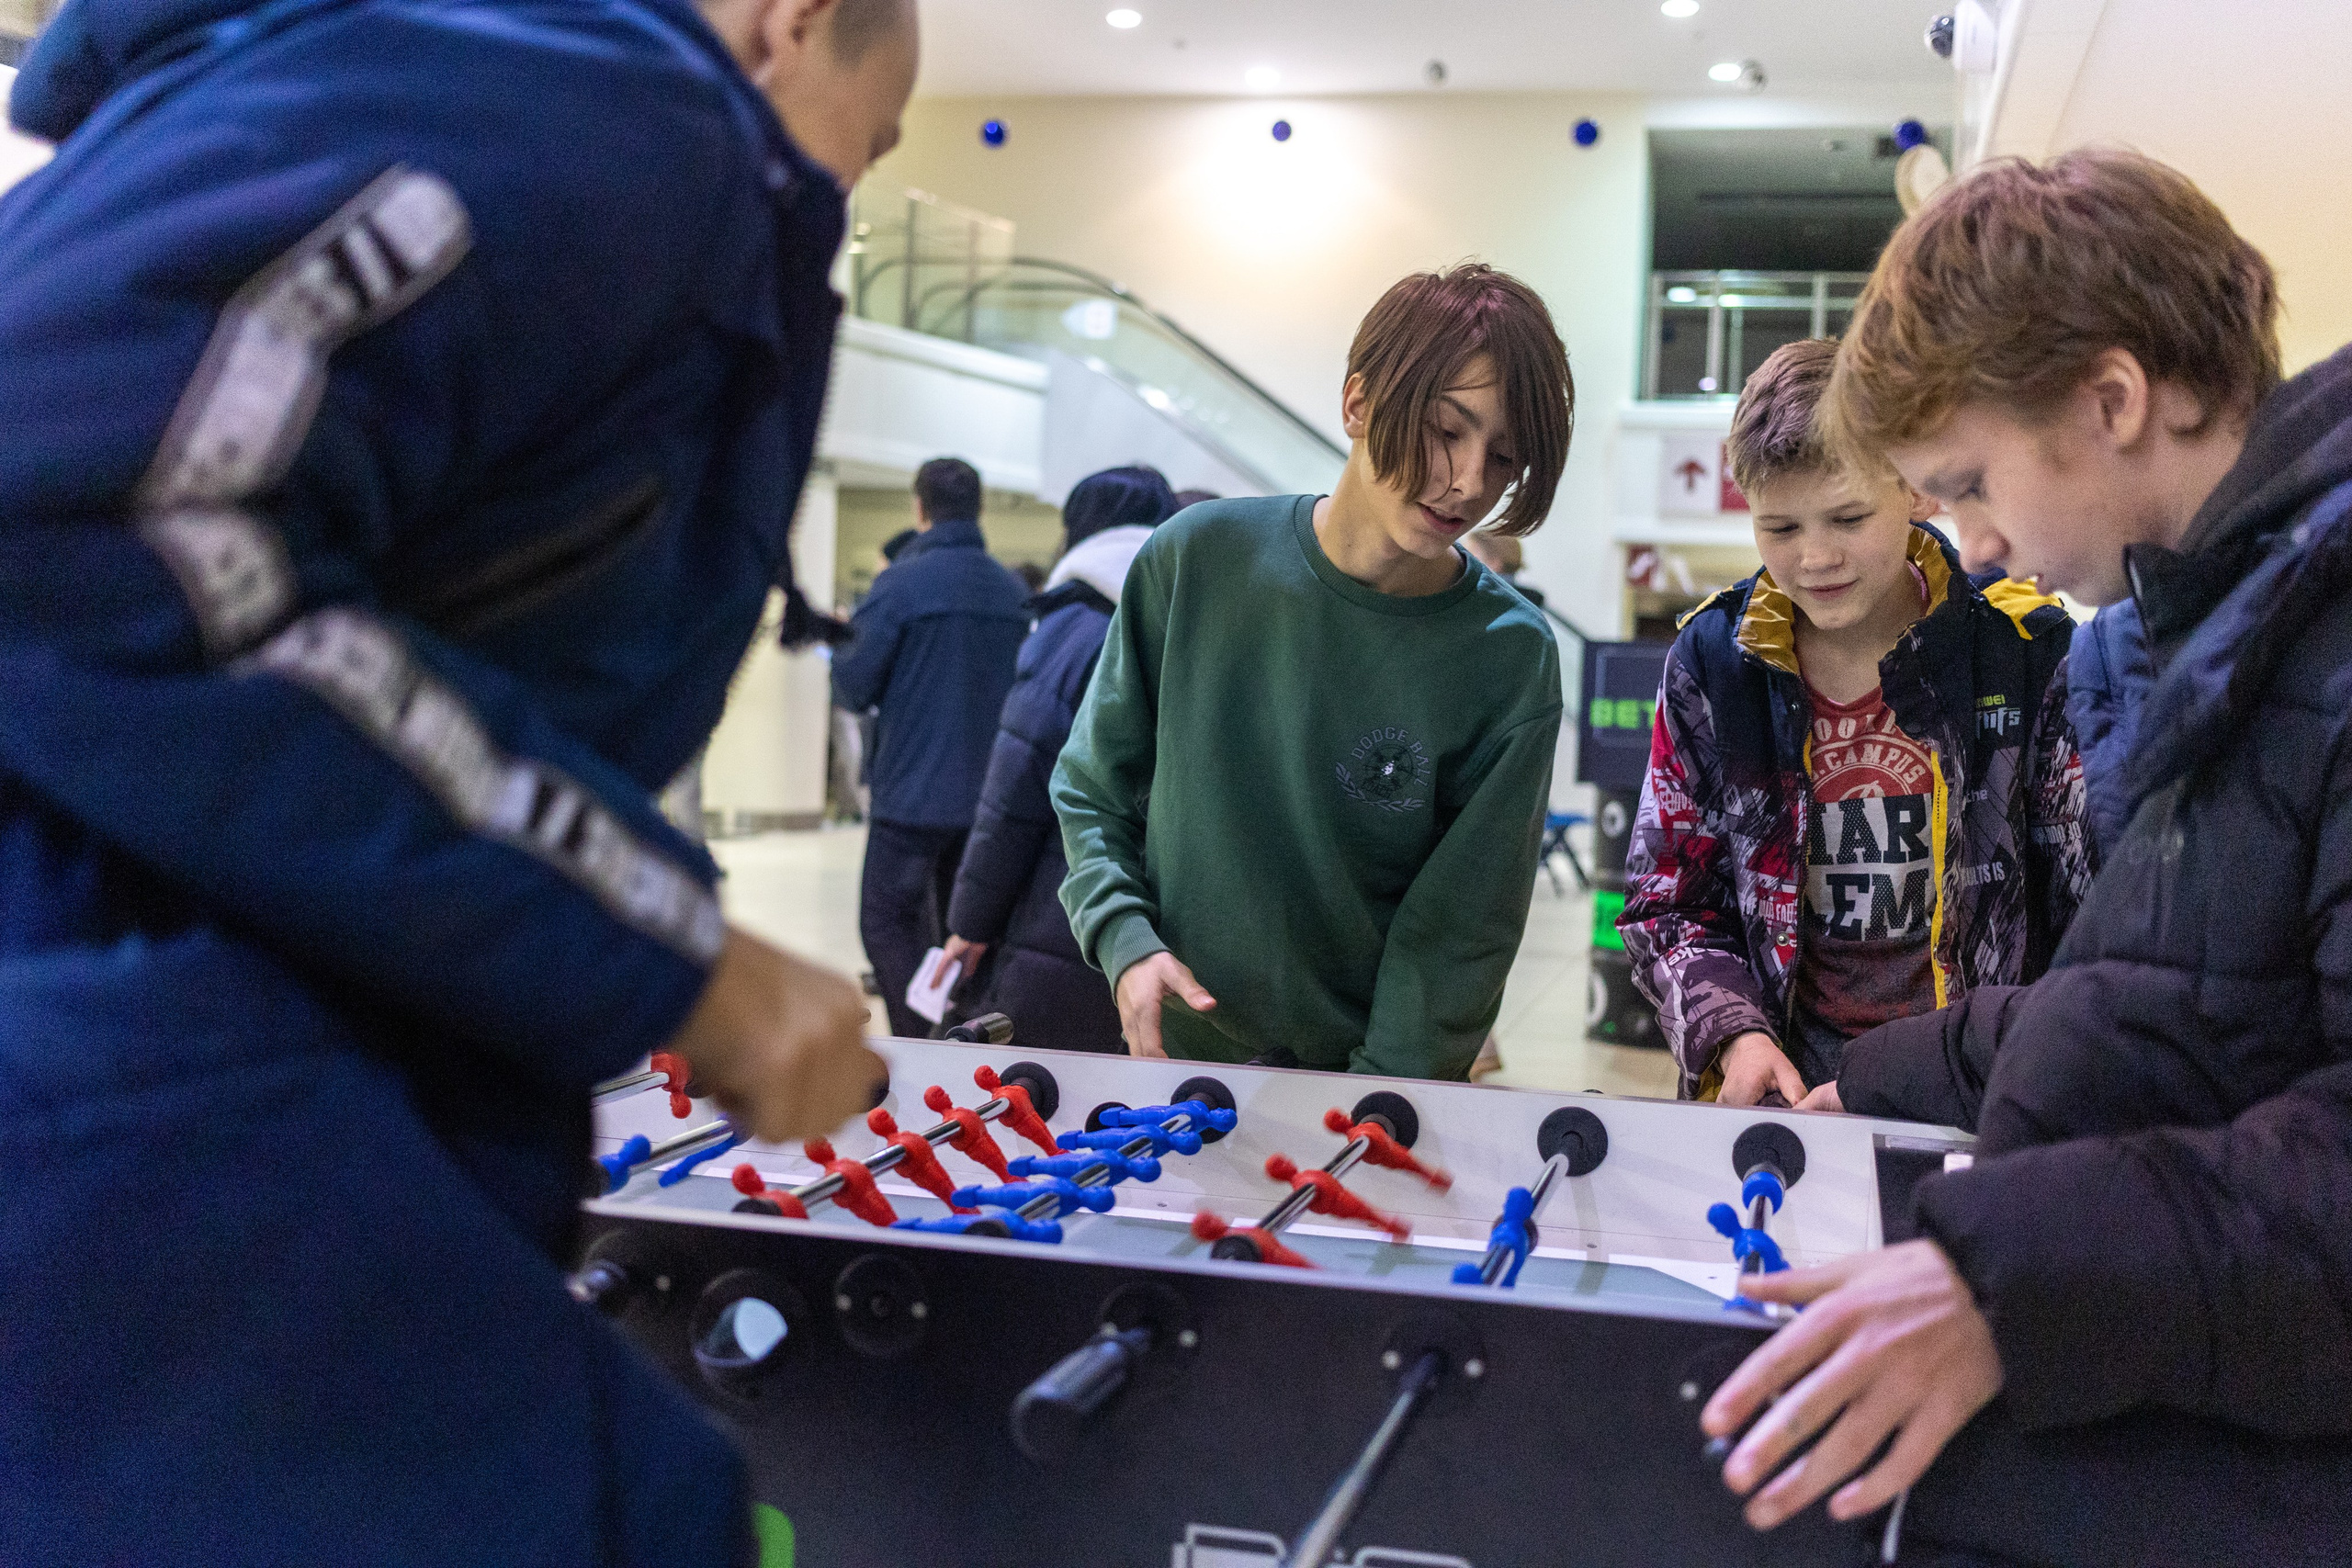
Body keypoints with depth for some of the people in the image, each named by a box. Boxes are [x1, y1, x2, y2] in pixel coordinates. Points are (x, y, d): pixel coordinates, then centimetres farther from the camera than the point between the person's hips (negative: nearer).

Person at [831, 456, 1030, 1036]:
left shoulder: (901, 583, -12)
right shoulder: (1014, 591, 4)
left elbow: (854, 688, -10)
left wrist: (842, 645, 10)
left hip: (912, 793, -5)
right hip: (988, 795, 5)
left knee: (888, 923, 2)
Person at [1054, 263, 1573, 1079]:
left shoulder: (1510, 659, -8)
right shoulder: (1197, 558, -5)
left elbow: (1462, 934, -7)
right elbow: (1092, 789, 6)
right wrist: (1125, 941, -9)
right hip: (1174, 1054, 1)